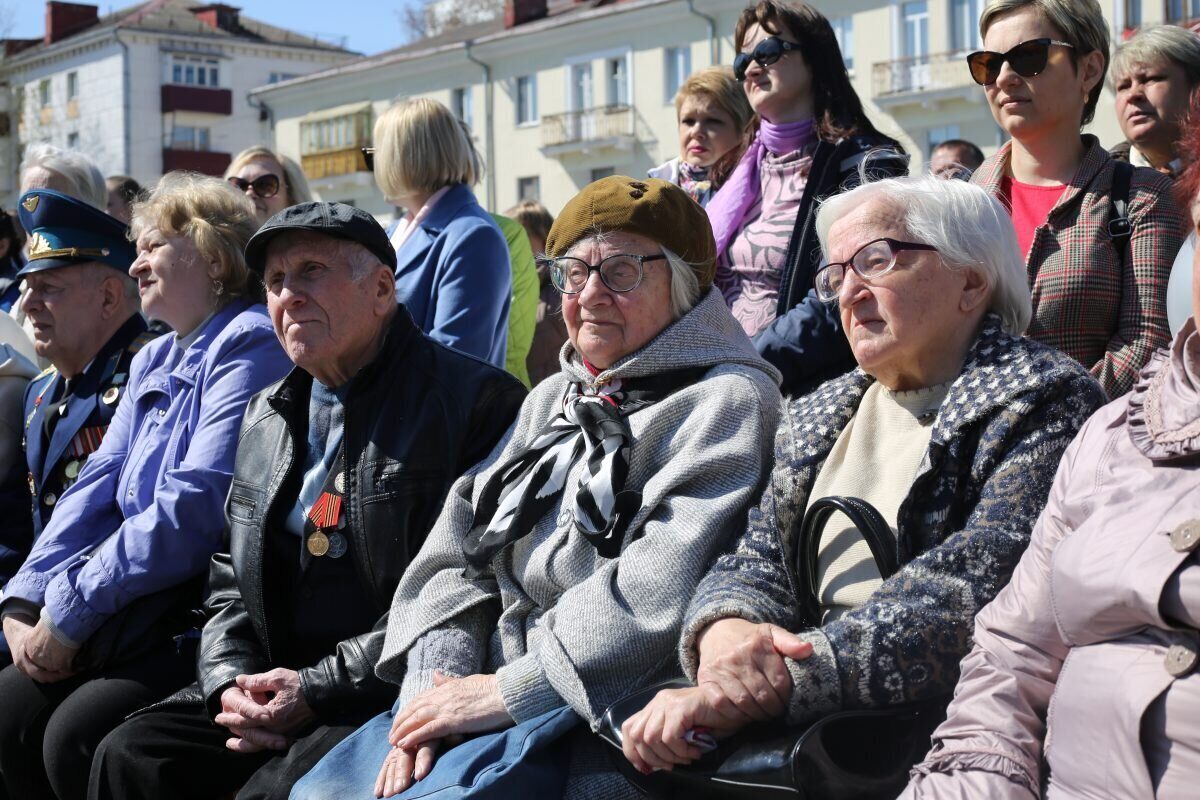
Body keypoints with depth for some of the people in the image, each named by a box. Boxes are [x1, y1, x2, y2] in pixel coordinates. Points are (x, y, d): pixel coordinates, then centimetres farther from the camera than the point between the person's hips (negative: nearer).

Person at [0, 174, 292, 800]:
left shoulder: (249, 344, -10)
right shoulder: (152, 362, 20)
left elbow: (195, 507, -20)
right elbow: (96, 488, 14)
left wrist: (71, 610, -18)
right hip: (139, 617, 8)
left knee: (77, 735, -24)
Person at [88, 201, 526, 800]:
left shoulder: (477, 402, -7)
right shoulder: (266, 417, 18)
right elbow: (231, 584, 22)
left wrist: (320, 688, -16)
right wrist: (229, 681, 0)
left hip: (394, 700, -6)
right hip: (269, 689, 7)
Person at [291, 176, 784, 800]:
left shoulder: (728, 403, -5)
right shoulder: (553, 400, 20)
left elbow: (661, 591, -18)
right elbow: (458, 552, 11)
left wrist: (506, 691, -17)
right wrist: (434, 686, -6)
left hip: (608, 716, -7)